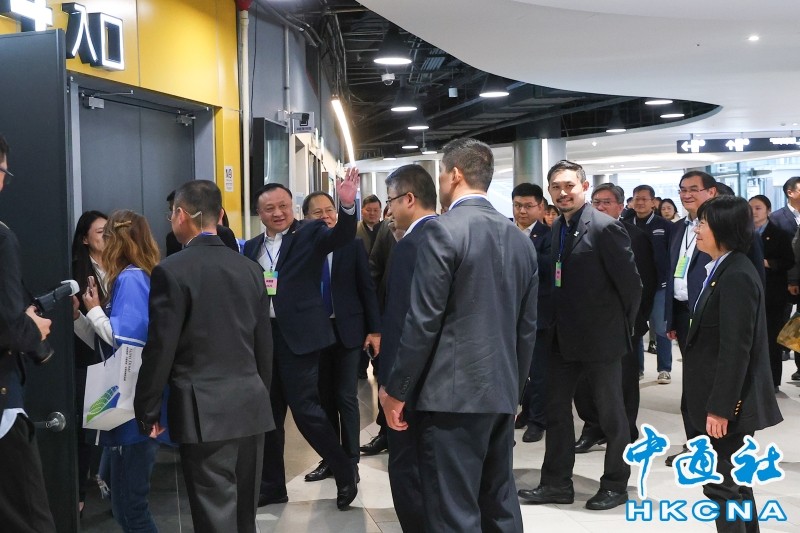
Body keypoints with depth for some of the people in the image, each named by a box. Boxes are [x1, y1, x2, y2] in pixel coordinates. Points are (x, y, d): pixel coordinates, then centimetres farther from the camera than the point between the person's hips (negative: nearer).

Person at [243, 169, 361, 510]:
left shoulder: (310, 233, -2)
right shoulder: (252, 247, 13)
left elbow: (341, 237, -22)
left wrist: (347, 205, -41)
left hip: (298, 335, -6)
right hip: (261, 336, 6)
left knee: (305, 409, -7)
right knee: (267, 413, 13)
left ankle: (345, 474, 12)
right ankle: (272, 485, 26)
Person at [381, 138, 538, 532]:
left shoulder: (443, 230, -11)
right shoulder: (521, 239, 10)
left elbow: (423, 322, -15)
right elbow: (526, 328, 14)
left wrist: (396, 390, -7)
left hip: (452, 394, -7)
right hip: (500, 393, 8)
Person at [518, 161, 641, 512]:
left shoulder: (605, 227, -16)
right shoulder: (556, 228, 7)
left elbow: (631, 282, -13)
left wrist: (624, 326, -5)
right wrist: (556, 324, 8)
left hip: (601, 337, -7)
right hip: (563, 337, 7)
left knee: (610, 413, 9)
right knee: (556, 409, 13)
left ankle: (616, 485, 24)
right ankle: (557, 483, 26)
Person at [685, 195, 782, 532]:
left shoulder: (735, 276, -19)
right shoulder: (725, 270, 11)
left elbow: (736, 349, -22)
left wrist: (719, 407, -21)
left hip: (728, 401, -10)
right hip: (724, 398, 10)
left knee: (721, 485, -2)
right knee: (734, 480, 18)